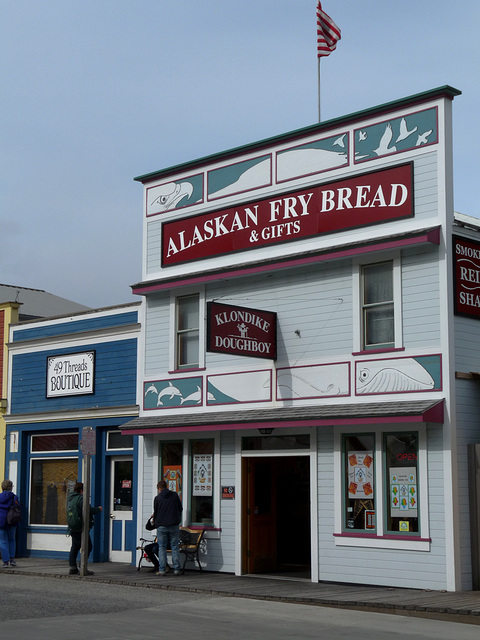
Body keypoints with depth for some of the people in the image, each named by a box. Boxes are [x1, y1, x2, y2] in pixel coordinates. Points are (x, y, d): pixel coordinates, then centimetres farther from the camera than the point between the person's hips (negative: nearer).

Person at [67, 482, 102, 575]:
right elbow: (89, 510, -20)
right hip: (80, 527, -9)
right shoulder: (81, 498, -15)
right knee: (87, 546, -3)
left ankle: (72, 567, 14)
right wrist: (98, 509, -2)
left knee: (75, 547, 17)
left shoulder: (70, 498, 14)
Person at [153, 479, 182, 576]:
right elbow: (180, 509, 11)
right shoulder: (175, 495, 4)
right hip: (174, 525, 1)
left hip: (162, 526, -1)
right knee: (175, 547, 5)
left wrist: (155, 522, 22)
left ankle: (162, 570, 1)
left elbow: (156, 512, 5)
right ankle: (176, 569, 3)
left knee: (162, 548, 4)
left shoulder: (157, 498, -1)